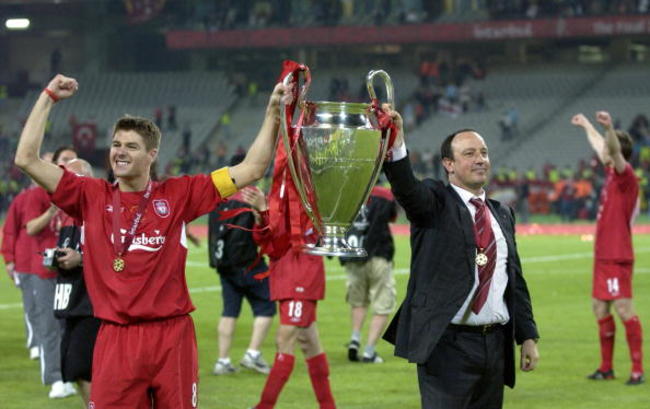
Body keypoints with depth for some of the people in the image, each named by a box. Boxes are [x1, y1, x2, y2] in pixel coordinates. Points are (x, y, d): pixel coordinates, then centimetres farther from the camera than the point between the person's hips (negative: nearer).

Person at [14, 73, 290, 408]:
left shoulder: (178, 195, 5)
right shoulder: (92, 197, 6)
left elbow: (251, 169, 5)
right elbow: (27, 159, 2)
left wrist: (273, 112, 0)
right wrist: (48, 98, 4)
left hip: (172, 338, 0)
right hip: (115, 340, 0)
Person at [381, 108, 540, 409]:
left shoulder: (502, 214, 16)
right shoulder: (435, 202, -1)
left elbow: (515, 280, 18)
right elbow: (406, 190, -24)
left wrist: (528, 336, 14)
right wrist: (396, 148, -43)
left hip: (495, 345, 6)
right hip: (447, 344, -6)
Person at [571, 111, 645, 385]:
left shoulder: (625, 175, -12)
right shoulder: (611, 173, 13)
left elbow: (614, 151, -33)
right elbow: (601, 147, 33)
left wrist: (609, 128, -51)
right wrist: (586, 126, 47)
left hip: (617, 257, -10)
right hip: (603, 255, 10)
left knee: (623, 309, -11)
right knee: (600, 309, 13)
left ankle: (638, 370, -11)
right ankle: (606, 367, 20)